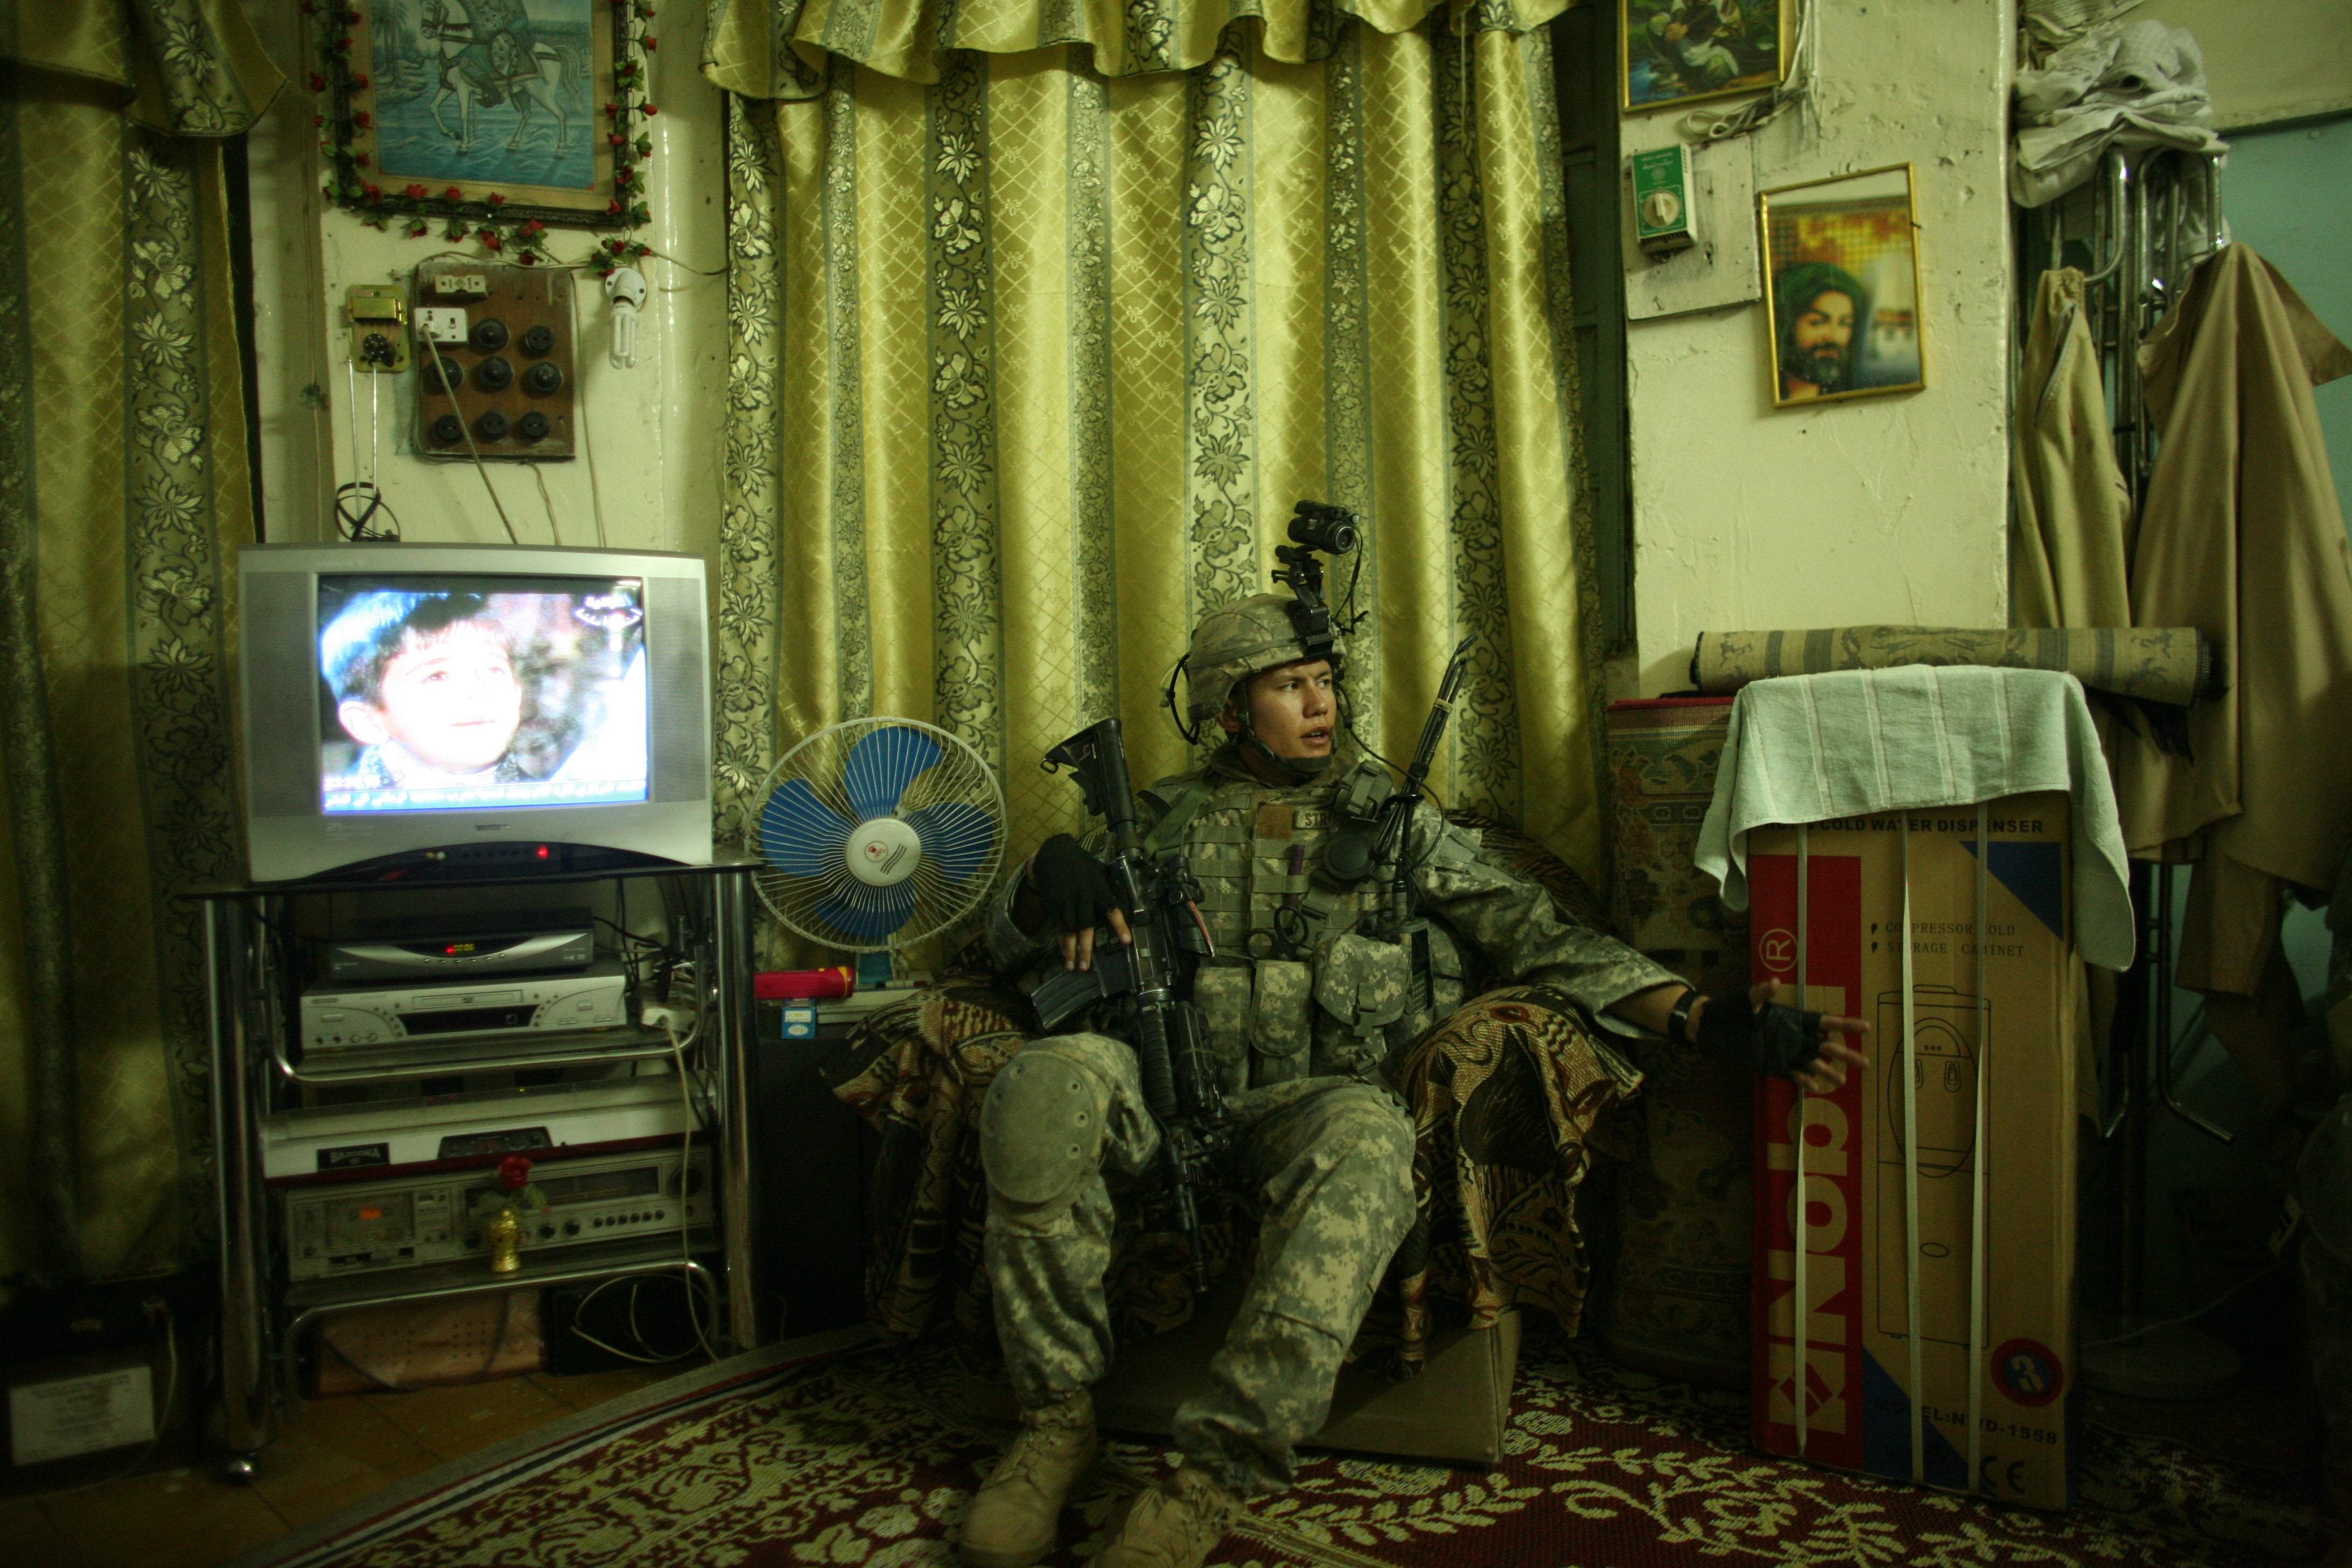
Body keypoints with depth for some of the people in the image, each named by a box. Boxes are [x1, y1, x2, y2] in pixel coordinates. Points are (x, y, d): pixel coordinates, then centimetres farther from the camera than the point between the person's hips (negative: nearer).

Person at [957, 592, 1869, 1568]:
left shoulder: (1390, 818, 16)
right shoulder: (1168, 820, 17)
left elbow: (1540, 937, 9)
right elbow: (1014, 941, 17)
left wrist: (1706, 1018, -5)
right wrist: (1052, 874, -9)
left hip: (1321, 1105, -1)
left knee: (1362, 1132, -38)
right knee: (1047, 1084, -32)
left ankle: (1215, 1475, -32)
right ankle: (1057, 1414, -15)